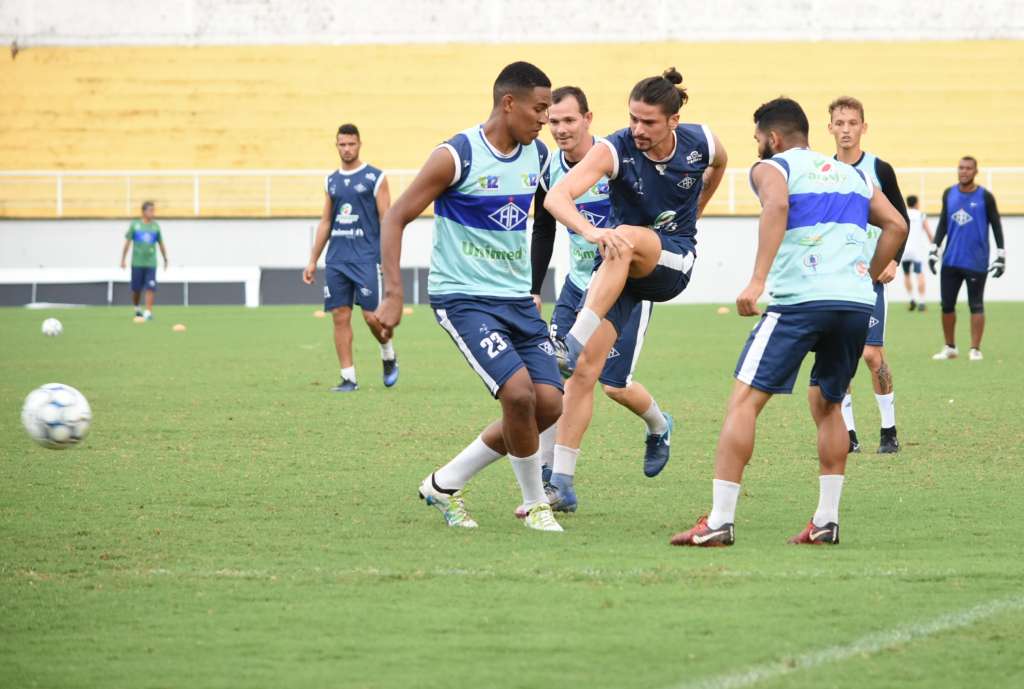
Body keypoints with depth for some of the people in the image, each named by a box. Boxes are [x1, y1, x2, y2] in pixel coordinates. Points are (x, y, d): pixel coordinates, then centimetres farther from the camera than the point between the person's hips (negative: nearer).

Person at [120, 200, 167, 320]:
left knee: (150, 288, -11)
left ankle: (148, 312, -11)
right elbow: (127, 242, 4)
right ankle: (137, 309, 29)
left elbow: (161, 244, 13)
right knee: (136, 289, 6)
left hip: (151, 263, 1)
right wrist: (123, 259, 2)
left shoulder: (156, 226, 5)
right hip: (137, 263, -1)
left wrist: (165, 259, 18)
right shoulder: (135, 225, 0)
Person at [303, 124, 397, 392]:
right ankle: (348, 378, 4)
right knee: (340, 316, 0)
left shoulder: (375, 178, 0)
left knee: (372, 315, -9)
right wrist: (313, 261, 14)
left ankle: (389, 356, 20)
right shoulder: (331, 181, 14)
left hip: (367, 257, -5)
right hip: (336, 259, 5)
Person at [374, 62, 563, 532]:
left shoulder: (538, 155, 5)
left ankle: (446, 484, 12)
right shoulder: (456, 157, -14)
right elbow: (396, 219, -10)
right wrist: (393, 295, -18)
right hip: (462, 297, -7)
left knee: (549, 404, -3)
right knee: (519, 392, -23)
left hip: (517, 299, 7)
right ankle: (535, 504, -1)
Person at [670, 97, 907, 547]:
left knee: (744, 401, -4)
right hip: (857, 302, 6)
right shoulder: (853, 174, 26)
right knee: (826, 405, 23)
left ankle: (719, 521, -12)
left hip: (801, 299, -6)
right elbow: (896, 226, 17)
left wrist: (757, 281, -20)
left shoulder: (771, 168, 8)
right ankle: (826, 521, 15)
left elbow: (776, 206, -14)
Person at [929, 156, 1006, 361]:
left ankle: (975, 349, 4)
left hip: (976, 262, -4)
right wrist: (934, 250, 8)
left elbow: (996, 226, 0)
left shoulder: (985, 196, -4)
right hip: (951, 260, 4)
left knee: (976, 306, -1)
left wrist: (1001, 256, -4)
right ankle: (950, 348, 19)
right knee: (947, 305, 6)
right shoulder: (949, 194, 8)